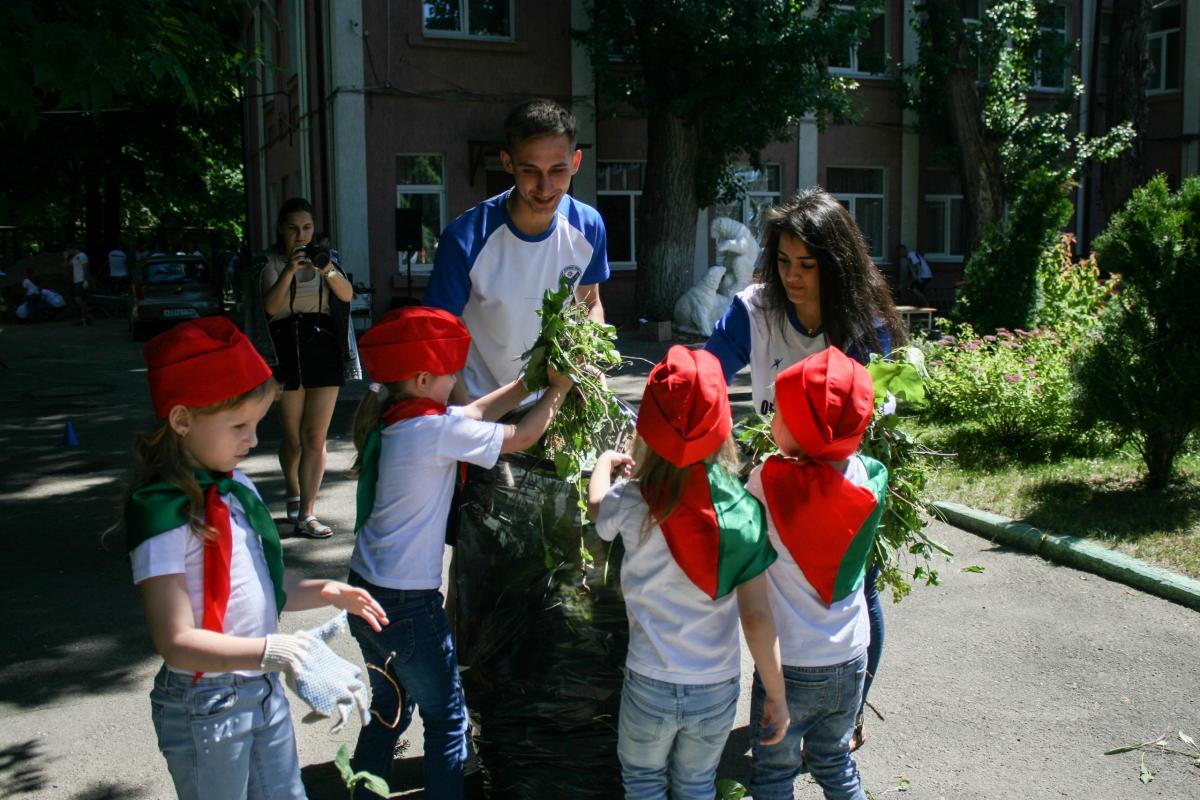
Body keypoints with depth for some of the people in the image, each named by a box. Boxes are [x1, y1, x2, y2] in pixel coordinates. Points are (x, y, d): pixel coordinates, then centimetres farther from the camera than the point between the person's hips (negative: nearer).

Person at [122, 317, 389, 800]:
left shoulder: (237, 488, 2)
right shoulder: (164, 512, -22)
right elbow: (176, 641, -26)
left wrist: (323, 592, -2)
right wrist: (275, 651, -35)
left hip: (264, 690, 8)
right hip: (206, 707, -7)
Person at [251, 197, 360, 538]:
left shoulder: (326, 257, 9)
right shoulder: (269, 262, 3)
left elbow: (347, 295, -9)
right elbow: (270, 307, -14)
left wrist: (328, 271, -28)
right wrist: (289, 271, -28)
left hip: (325, 353, 1)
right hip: (286, 353, -1)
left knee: (315, 438, -3)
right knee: (293, 438, 8)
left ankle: (305, 514, 0)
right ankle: (294, 494, 34)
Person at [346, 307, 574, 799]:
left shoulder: (387, 417, 1)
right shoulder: (435, 430, -22)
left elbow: (472, 415, 10)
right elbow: (520, 438, -11)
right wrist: (558, 390, 4)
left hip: (366, 593, 8)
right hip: (408, 606, -8)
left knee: (388, 710, 24)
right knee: (447, 720, 10)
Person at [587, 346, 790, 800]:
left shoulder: (632, 503, -17)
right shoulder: (743, 511, -17)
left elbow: (597, 508, 9)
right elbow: (757, 617, -16)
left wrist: (606, 462, 29)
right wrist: (776, 695, -3)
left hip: (650, 686, -1)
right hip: (718, 690, 1)